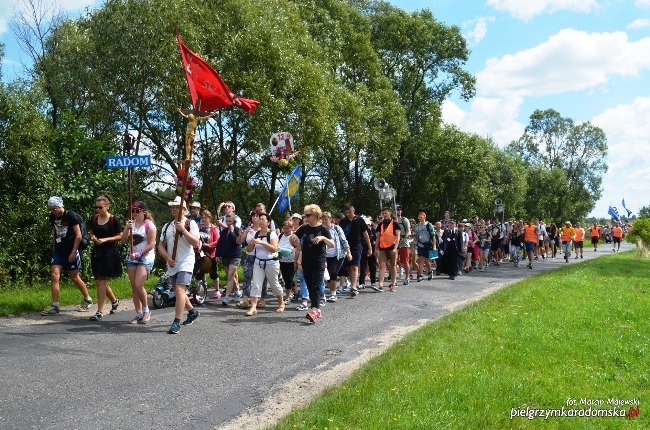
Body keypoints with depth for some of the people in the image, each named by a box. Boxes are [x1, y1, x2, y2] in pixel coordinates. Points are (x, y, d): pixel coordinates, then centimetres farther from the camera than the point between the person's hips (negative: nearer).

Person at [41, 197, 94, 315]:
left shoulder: (71, 216, -12)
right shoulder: (53, 217, 6)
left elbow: (78, 235, -13)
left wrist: (73, 252, -16)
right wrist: (53, 248, 15)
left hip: (71, 251, -5)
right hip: (58, 251, 6)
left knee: (74, 277, 5)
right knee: (54, 275, -7)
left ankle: (88, 300, 25)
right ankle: (55, 307, -4)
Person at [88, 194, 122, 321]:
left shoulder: (113, 220, -9)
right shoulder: (94, 218, 7)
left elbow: (120, 236, -5)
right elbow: (91, 233, 19)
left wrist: (106, 239, -17)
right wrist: (93, 238, -4)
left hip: (109, 252, -6)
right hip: (97, 252, 6)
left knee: (100, 282, -7)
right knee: (100, 282, 11)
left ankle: (100, 312, -1)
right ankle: (114, 300, 36)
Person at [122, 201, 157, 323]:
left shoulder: (149, 225, -7)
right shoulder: (130, 223, 10)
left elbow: (151, 244, -11)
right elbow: (123, 241, 5)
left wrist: (138, 254, -18)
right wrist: (127, 229, -11)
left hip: (145, 258, -6)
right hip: (131, 258, 6)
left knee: (138, 285, -15)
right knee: (133, 287, 5)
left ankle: (146, 310, 5)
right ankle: (139, 314, 12)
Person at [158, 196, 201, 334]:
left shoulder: (190, 224, -3)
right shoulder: (167, 226, 13)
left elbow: (196, 243, -14)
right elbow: (161, 246, 10)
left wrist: (183, 230, -21)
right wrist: (168, 258, -7)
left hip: (185, 263, -6)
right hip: (172, 264, 7)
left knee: (179, 290, -18)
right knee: (178, 292, 16)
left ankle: (176, 322, -17)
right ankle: (193, 312, 38)